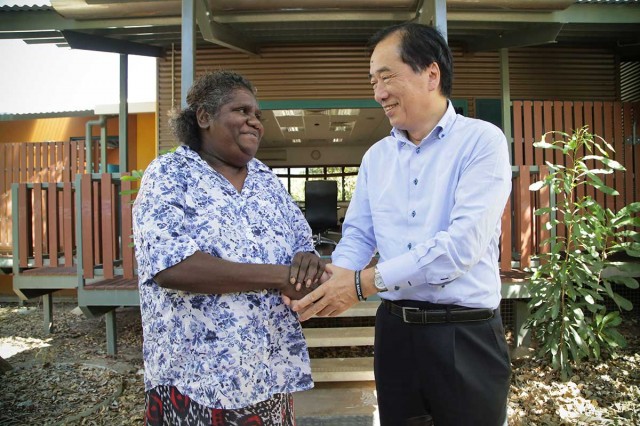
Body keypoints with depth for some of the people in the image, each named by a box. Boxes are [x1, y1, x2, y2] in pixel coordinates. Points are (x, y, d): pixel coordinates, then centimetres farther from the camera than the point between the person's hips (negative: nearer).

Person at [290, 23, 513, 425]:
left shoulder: (482, 141, -9)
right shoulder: (376, 156, 8)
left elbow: (464, 242, -21)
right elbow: (358, 236, 8)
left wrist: (365, 282, -21)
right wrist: (332, 278, -13)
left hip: (466, 335, -4)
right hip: (395, 329, 5)